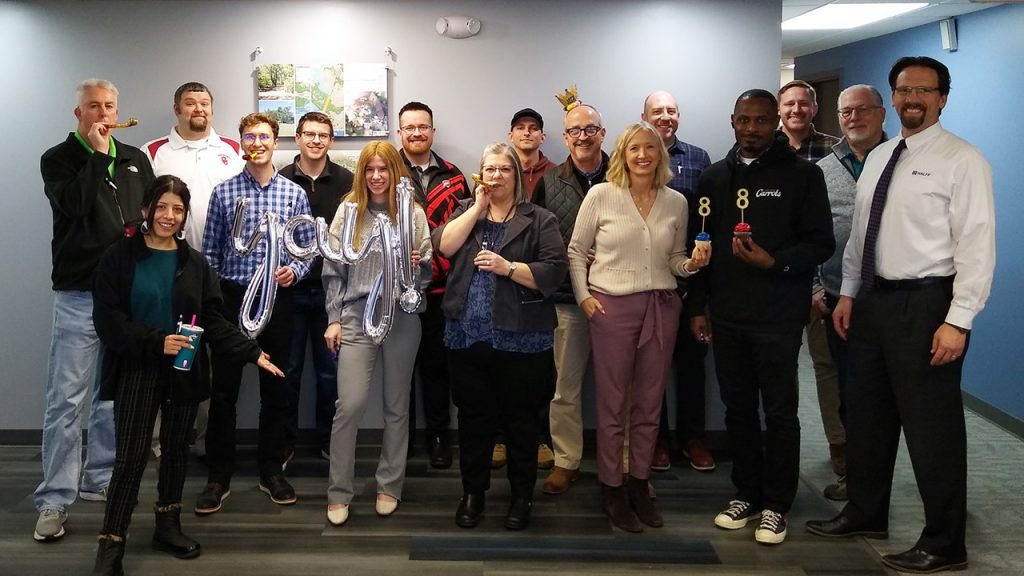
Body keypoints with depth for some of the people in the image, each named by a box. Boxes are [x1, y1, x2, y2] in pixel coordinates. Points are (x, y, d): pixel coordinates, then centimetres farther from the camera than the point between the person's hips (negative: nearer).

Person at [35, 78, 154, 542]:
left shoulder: (135, 160, 13)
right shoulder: (58, 159, 1)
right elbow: (73, 205, -17)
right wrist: (97, 154, -15)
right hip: (78, 294, -4)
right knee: (67, 398, -4)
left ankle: (100, 481, 23)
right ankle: (54, 500, 2)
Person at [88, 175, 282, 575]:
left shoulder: (194, 263, 6)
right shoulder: (120, 257, -5)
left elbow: (213, 322, 4)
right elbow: (107, 318, -10)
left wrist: (252, 352, -7)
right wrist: (156, 342, -20)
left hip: (184, 372, 4)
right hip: (136, 371, -4)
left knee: (176, 449, 14)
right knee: (130, 457, -7)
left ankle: (168, 526, 30)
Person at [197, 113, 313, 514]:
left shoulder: (294, 193, 3)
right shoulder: (223, 192, 3)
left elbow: (308, 247, 6)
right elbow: (209, 251, 5)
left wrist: (294, 270, -13)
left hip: (277, 299, 1)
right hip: (231, 299, 0)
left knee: (275, 389, 8)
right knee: (223, 390, 3)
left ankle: (272, 471, 21)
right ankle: (218, 477, 13)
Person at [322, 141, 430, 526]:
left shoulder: (413, 214, 4)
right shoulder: (348, 211, 4)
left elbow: (426, 273, 7)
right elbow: (333, 269, 5)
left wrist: (417, 264, -15)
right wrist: (333, 319, 2)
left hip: (402, 317, 1)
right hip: (357, 316, -1)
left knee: (397, 406, 9)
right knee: (350, 405, -8)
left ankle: (389, 486, 24)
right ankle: (339, 493, 7)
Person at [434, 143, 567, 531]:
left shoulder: (538, 220, 1)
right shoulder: (465, 211, 12)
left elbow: (554, 271, -9)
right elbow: (442, 246, -6)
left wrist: (508, 267, -18)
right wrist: (478, 208, -7)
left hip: (520, 339, -3)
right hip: (467, 336, 3)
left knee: (520, 419, 7)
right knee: (473, 417, 12)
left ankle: (522, 495, 23)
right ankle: (473, 492, 27)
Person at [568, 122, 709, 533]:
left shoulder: (676, 202, 6)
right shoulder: (601, 195, -3)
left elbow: (675, 259, 13)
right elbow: (575, 251, 3)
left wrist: (692, 264, -8)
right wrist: (583, 296, -5)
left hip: (661, 308, 3)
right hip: (612, 307, -3)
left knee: (649, 404, 11)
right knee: (613, 405, 5)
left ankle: (639, 484, 25)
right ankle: (611, 488, 19)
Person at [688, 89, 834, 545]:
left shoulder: (801, 174, -1)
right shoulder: (715, 177, 11)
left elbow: (821, 243, -4)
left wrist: (774, 262, -21)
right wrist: (697, 308, 10)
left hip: (778, 316, -4)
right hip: (726, 315, 4)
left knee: (779, 412, 3)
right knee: (738, 407, 10)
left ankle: (776, 505, 15)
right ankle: (746, 494, 24)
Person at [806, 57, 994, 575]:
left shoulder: (961, 160, -10)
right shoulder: (877, 158, 13)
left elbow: (977, 245, -15)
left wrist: (958, 321, -20)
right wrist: (848, 293, 12)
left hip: (925, 304, -7)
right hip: (872, 300, 8)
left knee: (931, 426, 1)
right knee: (867, 415, 17)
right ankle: (865, 514, 35)